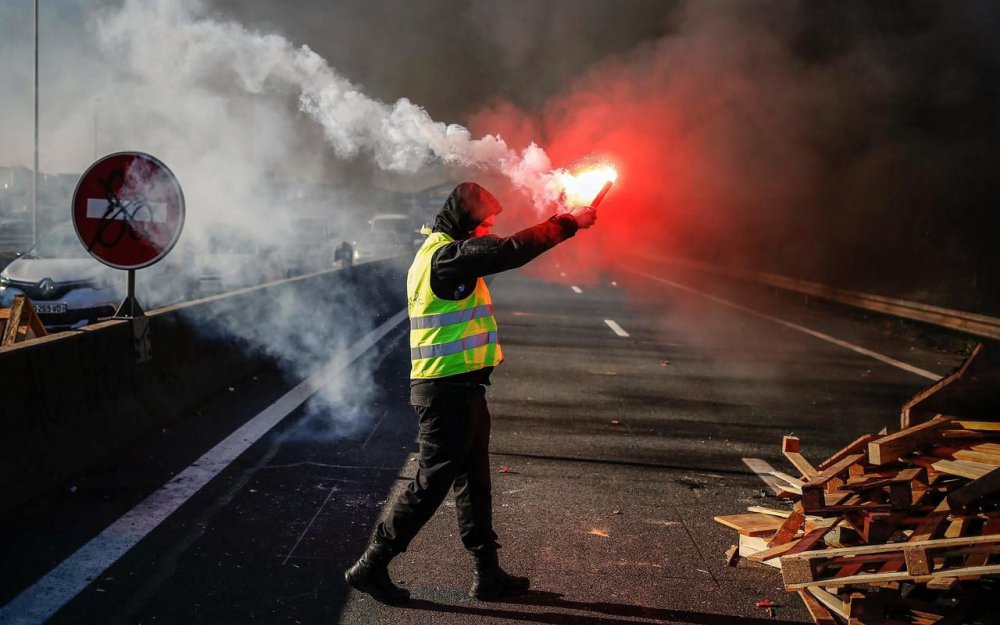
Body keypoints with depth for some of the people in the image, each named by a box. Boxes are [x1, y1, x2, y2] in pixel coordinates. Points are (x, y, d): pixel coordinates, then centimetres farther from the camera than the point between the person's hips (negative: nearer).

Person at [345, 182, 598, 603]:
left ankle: (487, 573, 26)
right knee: (431, 482, -2)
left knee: (474, 481, 15)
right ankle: (371, 566, 10)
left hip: (458, 388, 11)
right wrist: (568, 223, -17)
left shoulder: (444, 251, 16)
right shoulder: (446, 254, -17)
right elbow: (509, 251, -24)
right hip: (449, 391, -11)